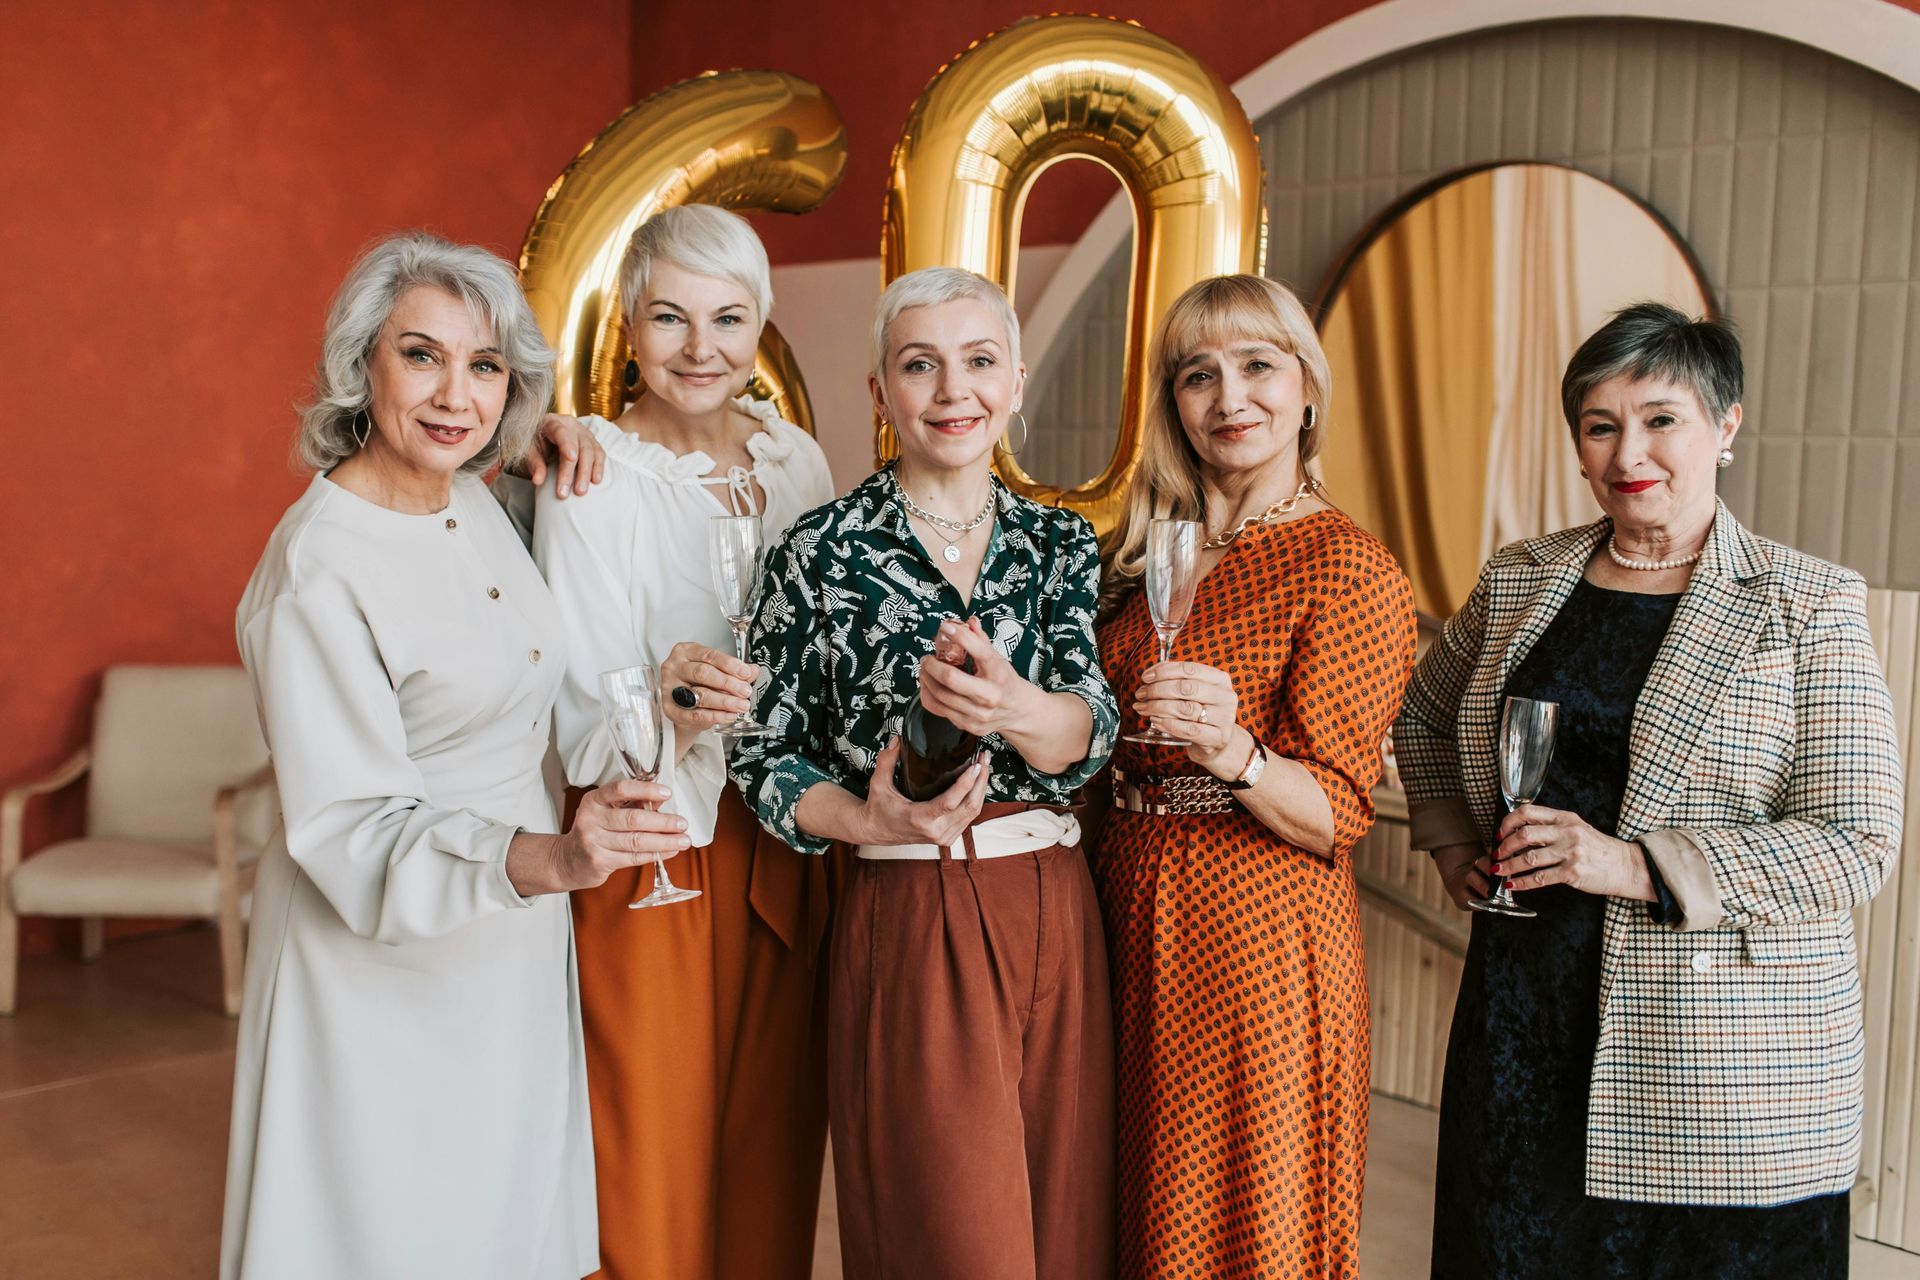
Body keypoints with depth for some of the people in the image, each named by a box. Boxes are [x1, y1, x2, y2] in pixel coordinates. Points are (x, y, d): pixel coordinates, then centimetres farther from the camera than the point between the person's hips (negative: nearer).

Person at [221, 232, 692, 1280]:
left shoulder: (477, 503, 0)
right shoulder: (317, 568, -23)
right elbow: (351, 833, -25)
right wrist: (543, 858, -41)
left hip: (511, 946, 7)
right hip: (385, 967, -7)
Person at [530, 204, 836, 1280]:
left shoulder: (798, 459, 5)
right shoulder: (596, 480, -11)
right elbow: (586, 730, -15)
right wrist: (669, 709, -34)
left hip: (787, 858, 5)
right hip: (656, 874, -5)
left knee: (770, 1166, 14)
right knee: (656, 1184, 5)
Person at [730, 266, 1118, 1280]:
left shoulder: (1061, 543, 7)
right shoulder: (824, 550, -2)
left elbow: (1089, 731, -7)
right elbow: (766, 754, 1)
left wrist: (1013, 707, -29)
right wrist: (867, 824, -17)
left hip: (1054, 918, 4)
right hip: (906, 924, -3)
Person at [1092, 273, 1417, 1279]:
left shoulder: (1349, 568, -10)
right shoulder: (1149, 554, 8)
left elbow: (1335, 813, -15)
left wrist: (1232, 752, -31)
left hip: (1257, 937, -6)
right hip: (1131, 923, 6)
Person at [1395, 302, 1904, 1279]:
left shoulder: (1810, 608, -4)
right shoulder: (1518, 582, 7)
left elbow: (1854, 845, -10)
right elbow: (1425, 714, 25)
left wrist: (1637, 866, -19)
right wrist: (1450, 839, 10)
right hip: (1524, 1020, 3)